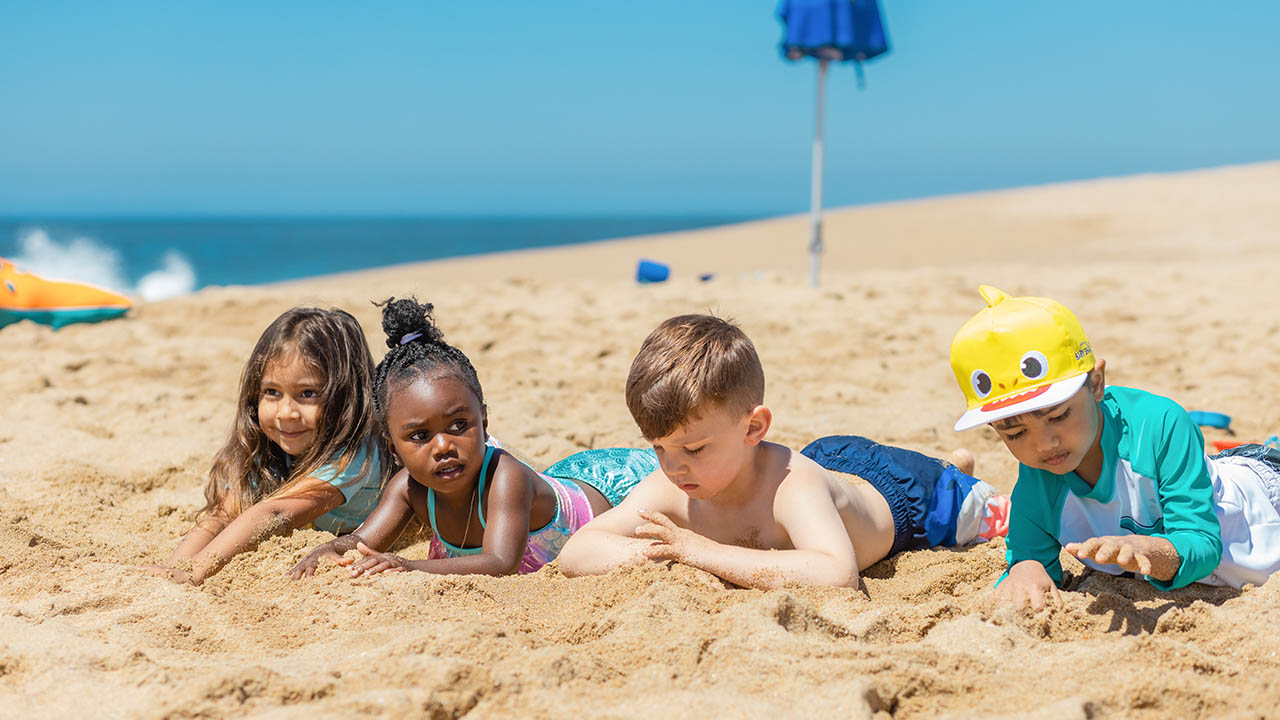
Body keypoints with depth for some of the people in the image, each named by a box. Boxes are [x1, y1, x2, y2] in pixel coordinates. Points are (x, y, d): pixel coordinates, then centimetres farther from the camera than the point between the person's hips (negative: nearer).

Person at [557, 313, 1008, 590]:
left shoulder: (791, 485, -49)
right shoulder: (670, 490, -33)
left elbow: (836, 576, -64)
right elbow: (574, 554, -34)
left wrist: (706, 552, -62)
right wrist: (659, 552, -52)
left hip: (900, 491, -4)